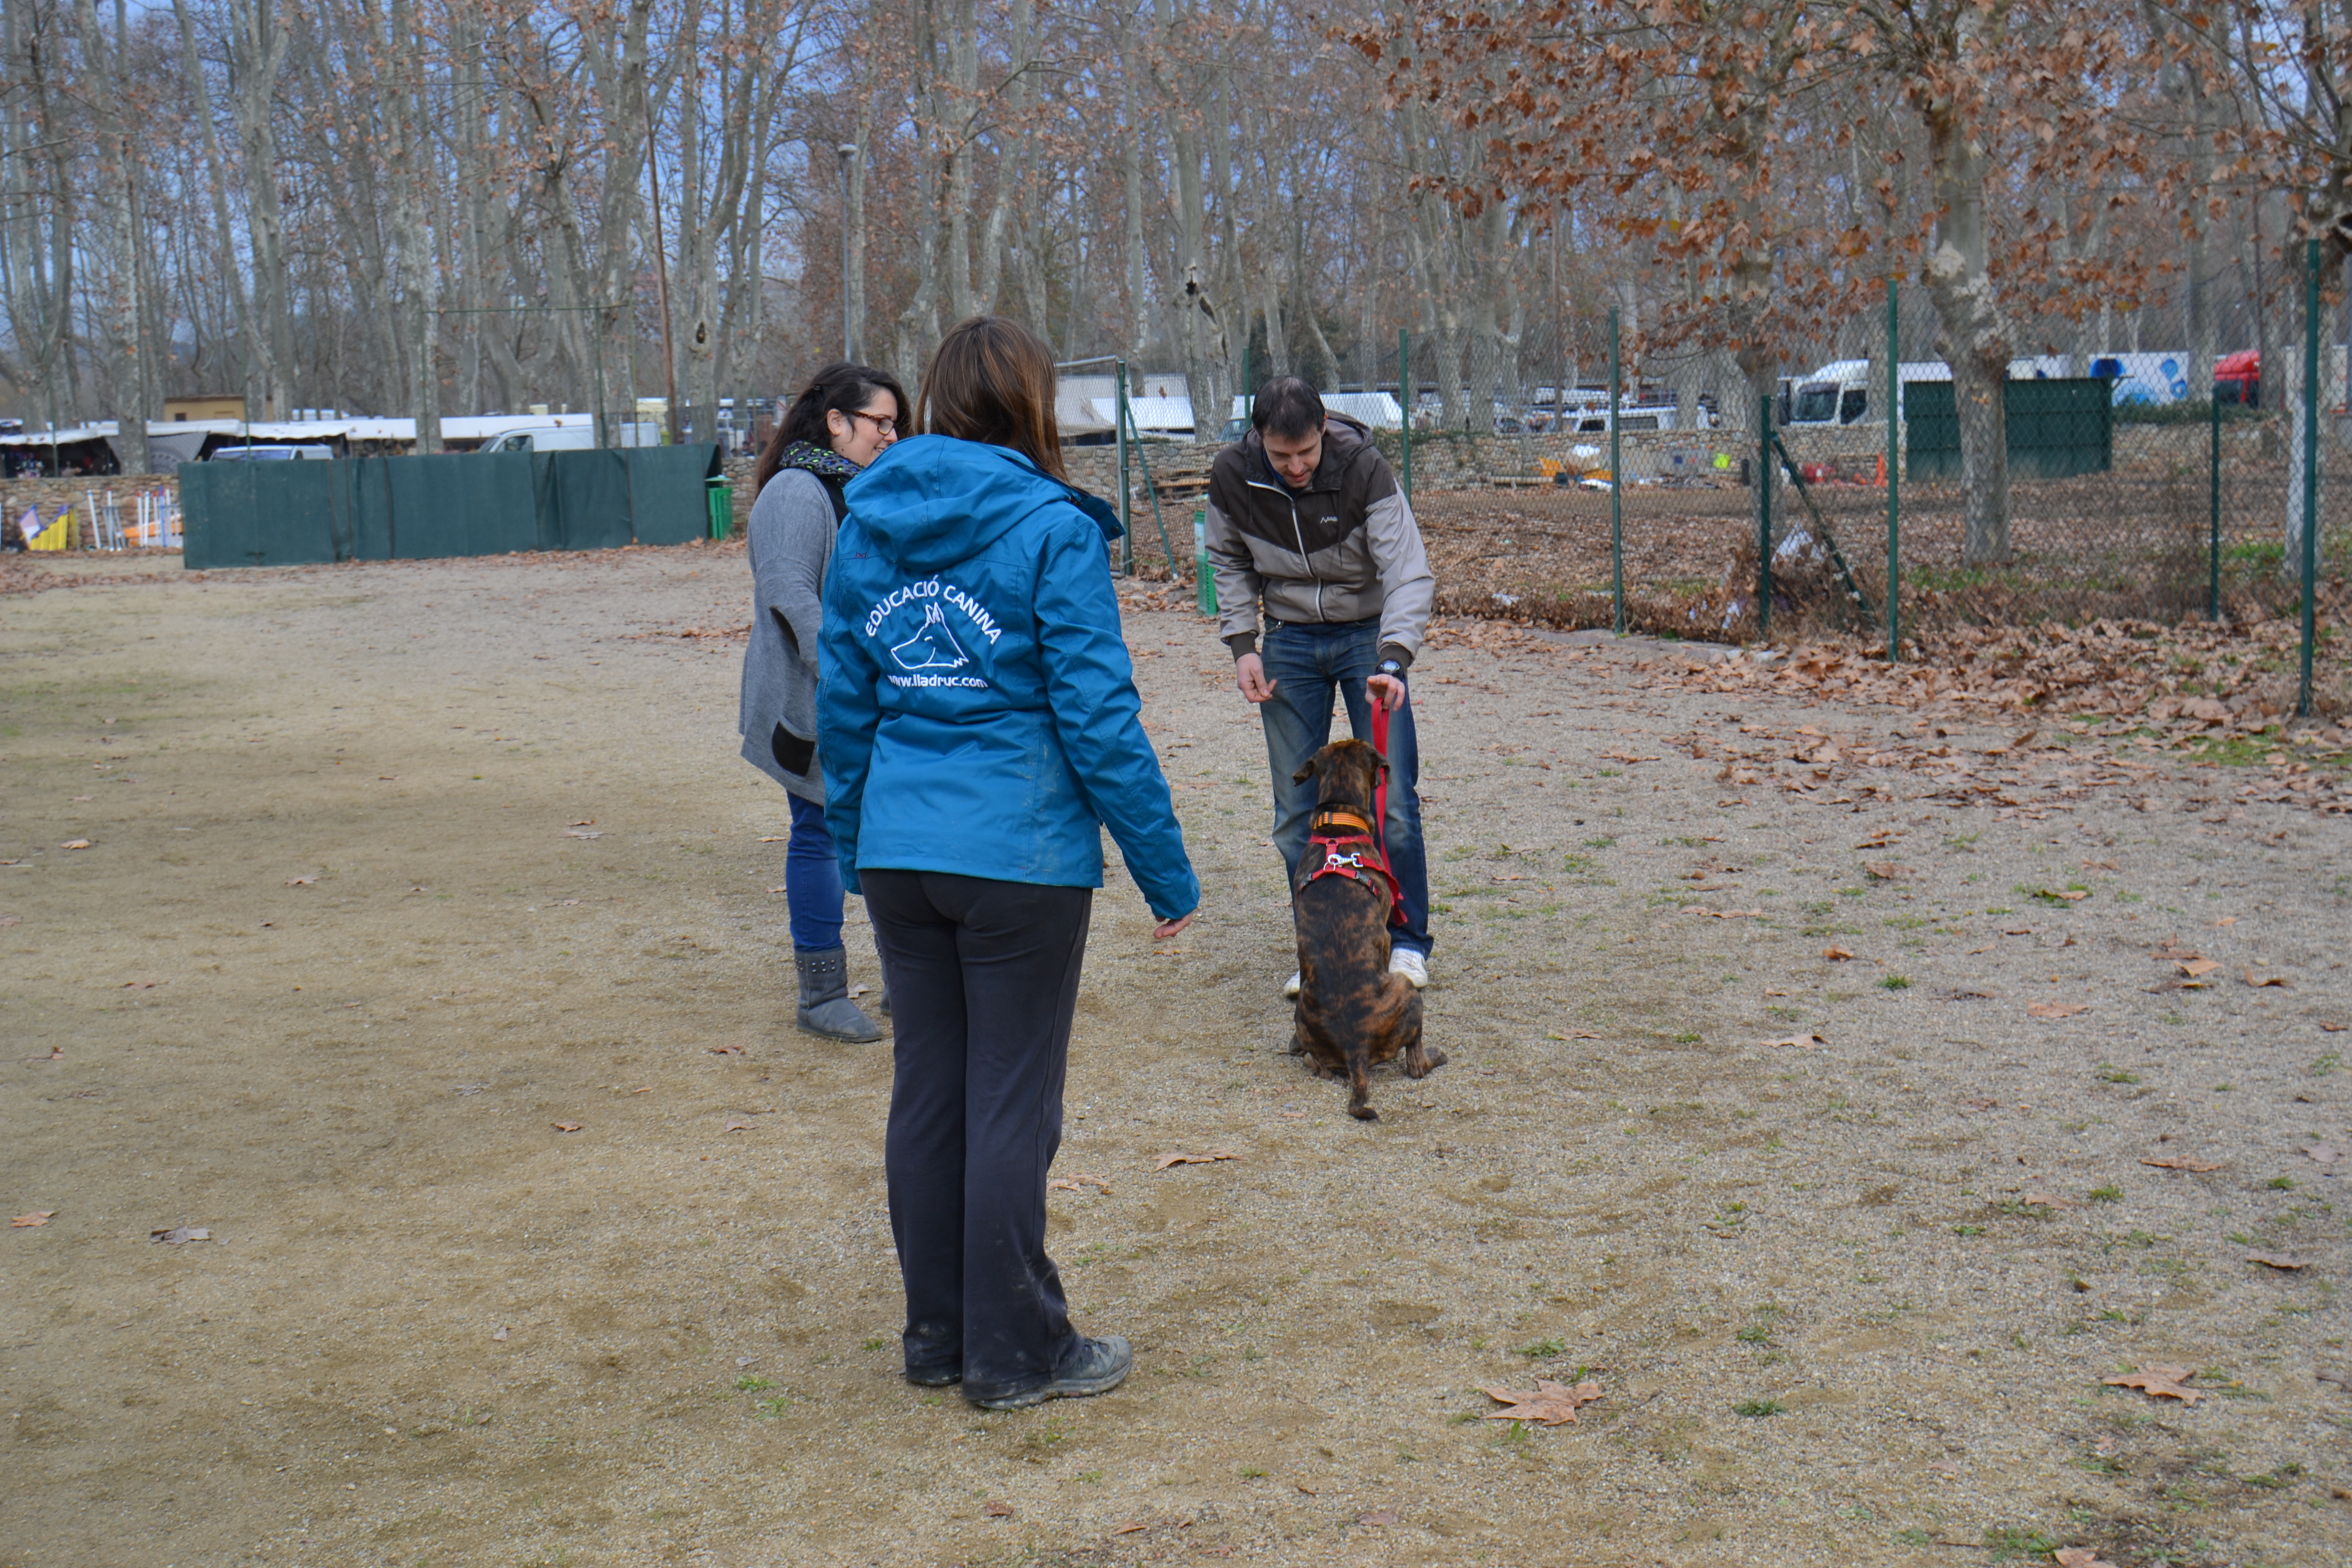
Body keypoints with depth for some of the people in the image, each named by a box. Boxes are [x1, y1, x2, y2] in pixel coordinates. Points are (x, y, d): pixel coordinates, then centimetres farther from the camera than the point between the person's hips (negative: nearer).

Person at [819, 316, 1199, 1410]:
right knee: (1013, 1102, 3)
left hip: (901, 856, 6)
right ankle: (1016, 1351, 13)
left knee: (926, 1090, 14)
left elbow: (841, 707, 13)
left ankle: (938, 1332, 25)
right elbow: (1099, 716, -12)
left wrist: (855, 850, 23)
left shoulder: (866, 529, 8)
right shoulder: (1050, 529, -10)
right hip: (1020, 855, -6)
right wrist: (1166, 870, -6)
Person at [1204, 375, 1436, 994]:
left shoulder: (1364, 469, -23)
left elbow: (1409, 571, -25)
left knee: (1392, 799, -5)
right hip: (1291, 642, 3)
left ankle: (1407, 942, 11)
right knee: (1296, 811, 2)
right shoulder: (1232, 477, -13)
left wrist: (1393, 658, -38)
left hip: (1367, 634, -2)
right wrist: (1242, 645, -5)